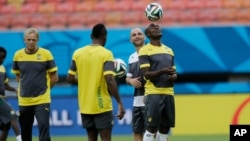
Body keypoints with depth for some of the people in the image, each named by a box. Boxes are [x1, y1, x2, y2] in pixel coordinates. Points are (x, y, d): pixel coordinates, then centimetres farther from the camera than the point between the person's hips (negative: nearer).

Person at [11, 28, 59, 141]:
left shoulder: (46, 54, -6)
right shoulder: (18, 55, 2)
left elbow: (54, 77, 2)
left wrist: (43, 89, 6)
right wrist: (27, 87, 9)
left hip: (42, 100, -3)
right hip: (24, 100, 3)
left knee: (44, 127, -12)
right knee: (25, 131, 10)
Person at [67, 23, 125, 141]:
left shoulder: (78, 53, 3)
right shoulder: (106, 54, -11)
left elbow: (70, 78, 5)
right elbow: (109, 80, -20)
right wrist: (119, 103, -17)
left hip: (85, 106, 5)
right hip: (102, 105, -5)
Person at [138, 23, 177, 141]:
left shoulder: (169, 50, 18)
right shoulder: (145, 51, -4)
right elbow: (146, 74, -12)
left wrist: (174, 76, -2)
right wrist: (163, 71, -26)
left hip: (168, 93, 7)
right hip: (153, 93, -7)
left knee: (165, 127, 7)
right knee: (151, 127, -8)